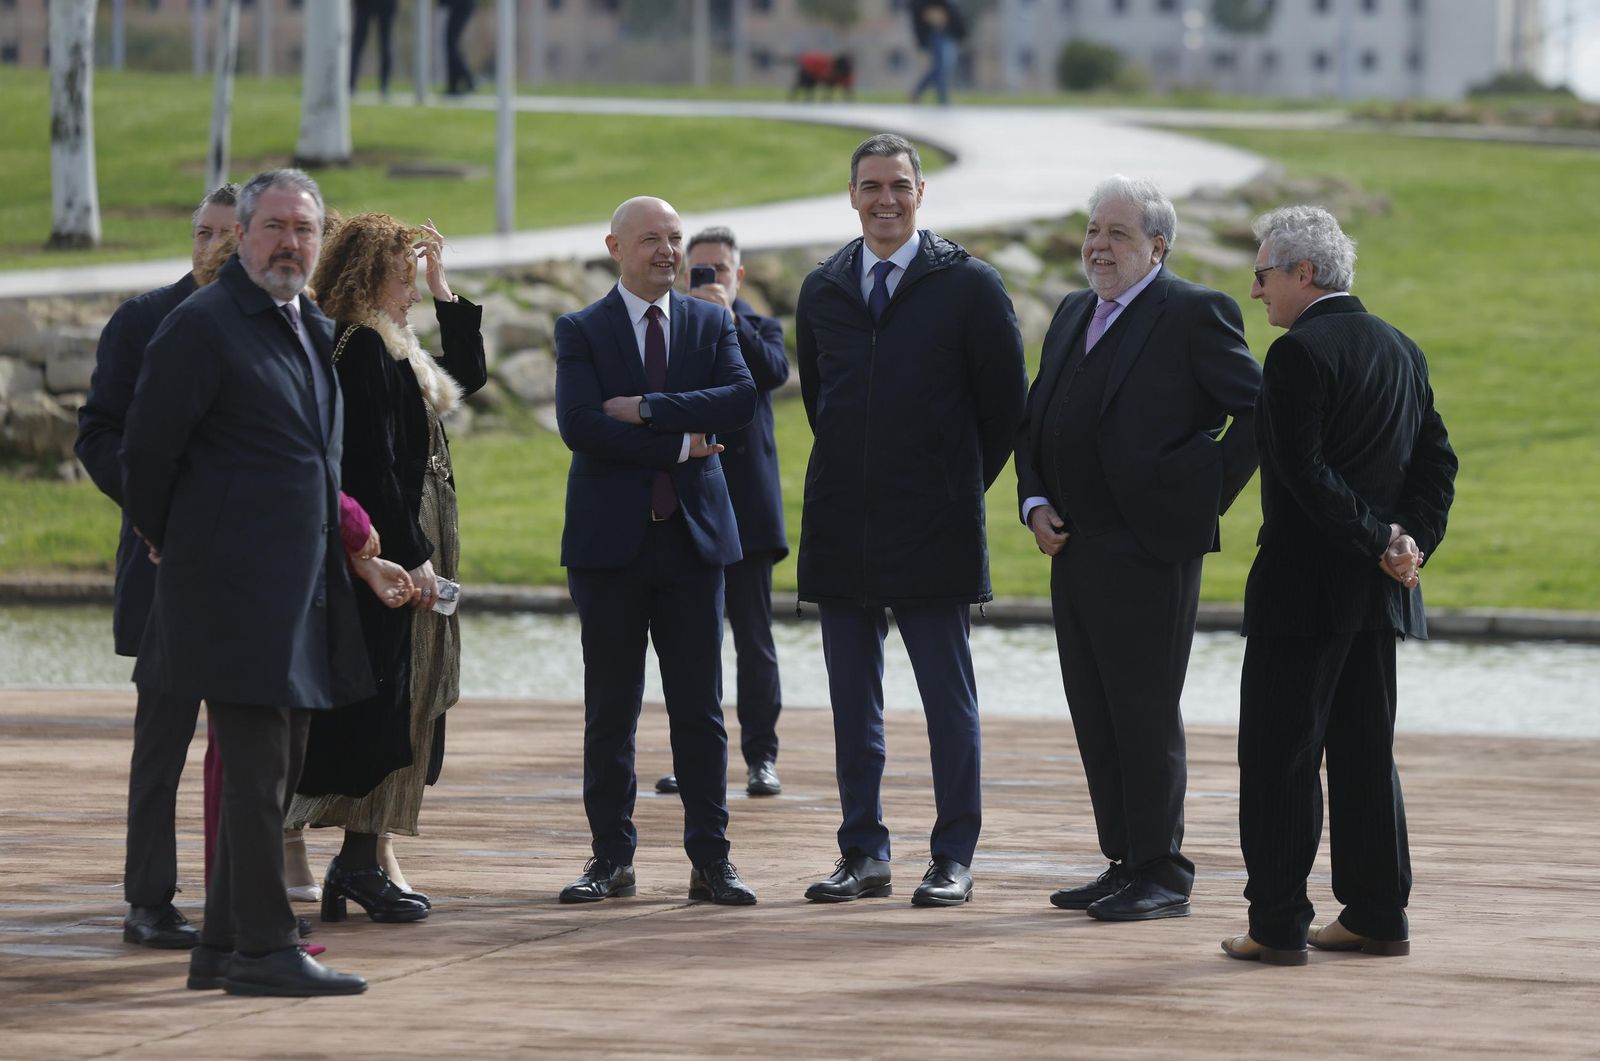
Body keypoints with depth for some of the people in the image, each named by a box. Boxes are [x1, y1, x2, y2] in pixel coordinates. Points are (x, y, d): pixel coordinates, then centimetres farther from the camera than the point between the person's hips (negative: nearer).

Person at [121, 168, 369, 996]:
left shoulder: (316, 331, 16)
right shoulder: (202, 327, -11)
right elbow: (147, 453, -10)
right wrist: (166, 543, 2)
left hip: (303, 586, 9)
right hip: (236, 586, -9)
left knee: (270, 775, 11)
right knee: (257, 771, -9)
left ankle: (222, 949, 18)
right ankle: (263, 949, -6)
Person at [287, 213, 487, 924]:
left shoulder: (390, 349, 16)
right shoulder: (363, 349, -15)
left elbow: (468, 376, 27)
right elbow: (374, 465, -20)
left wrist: (444, 290, 20)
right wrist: (412, 556, -21)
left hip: (414, 543, 10)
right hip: (391, 546, -10)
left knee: (399, 703, 10)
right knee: (386, 703, -8)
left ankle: (364, 857, 13)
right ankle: (363, 860, -6)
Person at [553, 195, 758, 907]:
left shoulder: (711, 325, 10)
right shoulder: (581, 331, 2)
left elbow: (740, 400, -8)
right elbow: (579, 425, -12)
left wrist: (647, 409, -15)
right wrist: (680, 445, -13)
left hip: (693, 532, 2)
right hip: (611, 539, -1)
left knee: (700, 708, 2)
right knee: (610, 709, 3)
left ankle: (710, 860, 5)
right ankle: (611, 858, 10)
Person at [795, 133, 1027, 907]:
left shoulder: (968, 286, -3)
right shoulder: (822, 290, 10)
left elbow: (1007, 400, 1)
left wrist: (963, 485, 5)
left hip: (933, 525, -4)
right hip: (842, 524, 4)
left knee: (947, 695, -1)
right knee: (852, 698, 7)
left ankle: (953, 859, 4)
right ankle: (863, 855, 12)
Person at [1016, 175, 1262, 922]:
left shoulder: (1193, 314, -7)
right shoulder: (1073, 316, 17)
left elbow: (1261, 409, -9)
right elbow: (1035, 420, 21)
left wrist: (1212, 491, -9)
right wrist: (1034, 503, 7)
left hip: (1147, 551, -8)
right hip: (1074, 547, 8)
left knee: (1145, 714, -5)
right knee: (1094, 716, 10)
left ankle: (1162, 875, 2)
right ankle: (1124, 862, 17)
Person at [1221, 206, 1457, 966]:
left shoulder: (1301, 353, -13)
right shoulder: (1400, 349, 12)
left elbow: (1305, 472, -20)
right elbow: (1436, 462, 11)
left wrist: (1384, 543, -14)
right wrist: (1410, 542, 0)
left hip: (1304, 587, -8)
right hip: (1377, 592, 8)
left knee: (1280, 757, -2)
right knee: (1365, 753, 13)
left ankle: (1278, 923, -3)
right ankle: (1377, 916, 14)